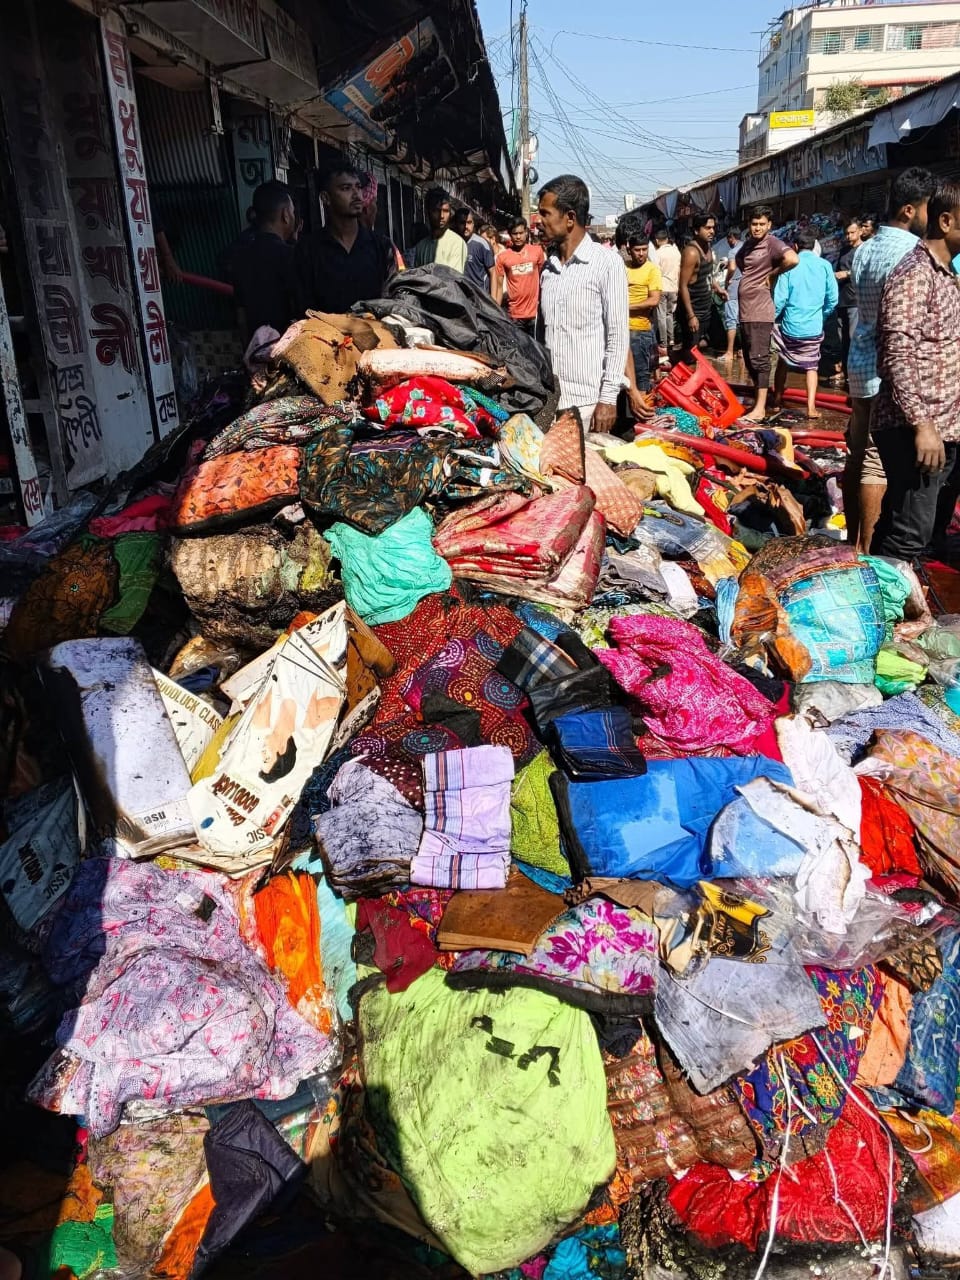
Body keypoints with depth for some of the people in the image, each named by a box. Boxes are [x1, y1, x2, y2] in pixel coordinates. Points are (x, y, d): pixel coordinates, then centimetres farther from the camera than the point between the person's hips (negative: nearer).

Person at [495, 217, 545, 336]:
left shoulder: (537, 251, 2)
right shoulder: (503, 257, 1)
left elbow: (543, 278, 10)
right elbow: (499, 286, 4)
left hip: (534, 312, 0)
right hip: (514, 314, 0)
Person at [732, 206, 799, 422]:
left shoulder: (772, 243, -10)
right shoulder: (748, 243, 15)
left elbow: (792, 259, -29)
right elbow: (735, 263, 35)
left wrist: (772, 274, -14)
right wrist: (726, 284, 18)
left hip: (760, 312, -9)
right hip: (745, 310, 9)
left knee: (759, 358, -11)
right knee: (749, 358, 14)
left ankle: (760, 409, -11)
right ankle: (757, 400, 24)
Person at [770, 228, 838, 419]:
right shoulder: (824, 266, -2)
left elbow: (780, 298, -9)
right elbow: (833, 298, -2)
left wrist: (773, 317, 7)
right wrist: (822, 315, 15)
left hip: (790, 326, 0)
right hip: (814, 327, 0)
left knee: (783, 362, 21)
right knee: (811, 366, 10)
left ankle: (777, 398, 30)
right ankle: (811, 407, -3)